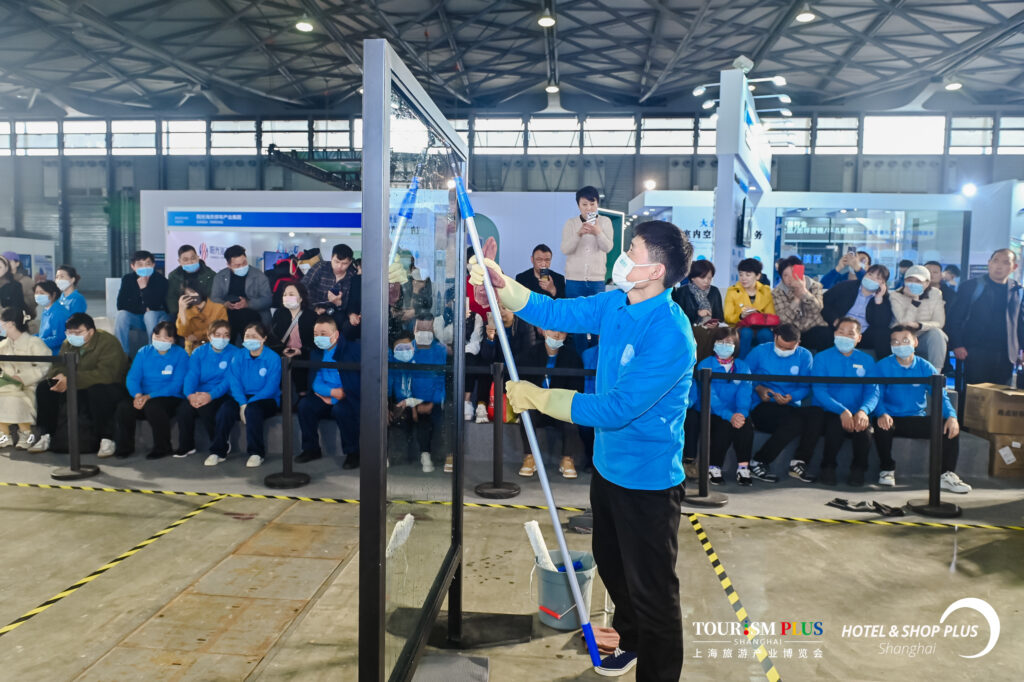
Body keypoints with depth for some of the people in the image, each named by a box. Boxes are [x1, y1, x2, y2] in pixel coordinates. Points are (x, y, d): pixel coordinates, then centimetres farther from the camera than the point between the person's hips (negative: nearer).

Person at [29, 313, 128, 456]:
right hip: (79, 390, 7)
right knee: (44, 388, -7)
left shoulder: (108, 342, -19)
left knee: (97, 391, -40)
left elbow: (106, 374, -31)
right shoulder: (68, 344, 6)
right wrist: (61, 376, -22)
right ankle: (45, 437, 1)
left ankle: (107, 440, -28)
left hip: (111, 387, -7)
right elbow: (56, 368, 5)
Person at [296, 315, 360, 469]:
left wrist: (330, 396, -17)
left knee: (341, 409, -34)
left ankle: (353, 453, -17)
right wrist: (332, 392, -15)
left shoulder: (349, 351, -12)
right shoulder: (316, 352, 7)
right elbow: (314, 381, 2)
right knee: (304, 405, -17)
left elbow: (354, 383, -17)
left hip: (347, 397, -6)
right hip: (325, 397, 6)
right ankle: (311, 449, -1)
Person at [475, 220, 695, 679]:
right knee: (611, 565, 28)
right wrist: (500, 282, -10)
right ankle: (632, 641, 53)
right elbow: (555, 313, 4)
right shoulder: (615, 304, -3)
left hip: (648, 480, -9)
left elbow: (614, 409, -29)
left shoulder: (670, 335, -28)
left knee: (652, 591, 8)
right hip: (608, 465, 9)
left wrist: (537, 397, -24)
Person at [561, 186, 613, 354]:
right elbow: (565, 249, -9)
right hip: (574, 279, 0)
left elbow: (608, 247, -10)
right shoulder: (571, 223, 2)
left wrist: (598, 232, -30)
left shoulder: (605, 221, 3)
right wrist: (578, 234, -28)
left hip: (597, 280, 0)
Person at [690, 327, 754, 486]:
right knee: (724, 426, -31)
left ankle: (743, 468, -17)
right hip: (711, 415, -3)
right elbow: (710, 395, -13)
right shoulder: (705, 364, -1)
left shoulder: (742, 367, 10)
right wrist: (729, 416, -28)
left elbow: (744, 394, -4)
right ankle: (714, 468, -13)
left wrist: (741, 413, -26)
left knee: (746, 425, -28)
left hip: (736, 414, 3)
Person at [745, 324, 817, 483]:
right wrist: (758, 388, -12)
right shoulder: (760, 351, 3)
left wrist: (791, 397, -15)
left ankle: (799, 463, -14)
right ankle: (758, 463, -21)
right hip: (763, 408, -3)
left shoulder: (805, 356, 8)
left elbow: (806, 387, 3)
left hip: (791, 408, 3)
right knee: (796, 419, -35)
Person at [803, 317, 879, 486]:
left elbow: (872, 392, 1)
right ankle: (828, 467, -8)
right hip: (827, 413, -2)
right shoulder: (822, 358, 3)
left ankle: (858, 470, -3)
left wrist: (863, 411, -21)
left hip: (855, 414, 2)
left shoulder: (866, 360, 12)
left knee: (863, 425, -30)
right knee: (836, 424, -34)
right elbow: (819, 391, -9)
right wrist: (842, 411, -24)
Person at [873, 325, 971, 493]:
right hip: (892, 419, -3)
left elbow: (940, 394, -2)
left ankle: (947, 475, -6)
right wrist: (882, 414, -31)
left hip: (918, 419, 3)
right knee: (882, 427, -36)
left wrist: (951, 416, -22)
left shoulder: (925, 367, 6)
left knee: (951, 428, -19)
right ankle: (887, 470, -12)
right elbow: (876, 395, -9)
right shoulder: (883, 366, -2)